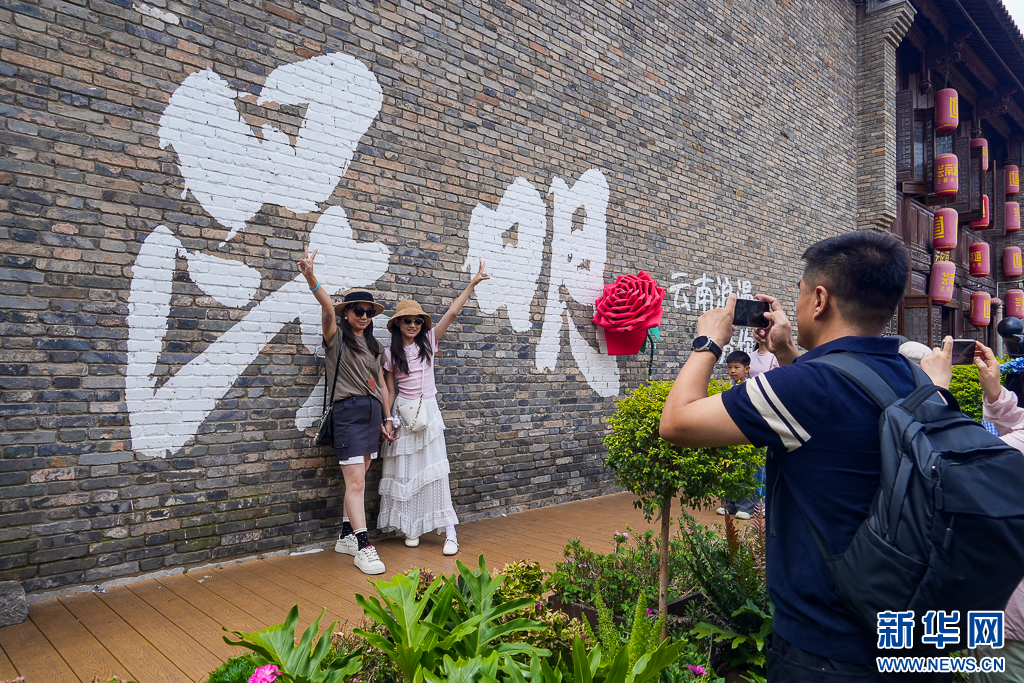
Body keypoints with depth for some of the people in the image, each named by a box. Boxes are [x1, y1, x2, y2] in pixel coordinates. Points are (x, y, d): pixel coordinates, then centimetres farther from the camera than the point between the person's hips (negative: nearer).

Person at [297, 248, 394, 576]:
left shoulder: (375, 346, 16)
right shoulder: (336, 336, -1)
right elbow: (328, 307, -20)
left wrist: (387, 417, 13)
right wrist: (310, 277, -39)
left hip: (373, 411, 6)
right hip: (348, 410, -6)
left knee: (357, 478, 11)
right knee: (356, 481, -9)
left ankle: (346, 536, 23)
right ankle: (363, 548, -7)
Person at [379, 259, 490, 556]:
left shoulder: (428, 341, 3)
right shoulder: (391, 354, 3)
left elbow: (451, 313, -4)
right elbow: (389, 391, 6)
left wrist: (472, 284, -9)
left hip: (428, 410, -1)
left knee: (435, 471, -3)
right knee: (405, 472, 6)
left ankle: (450, 532, 0)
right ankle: (411, 528, 20)